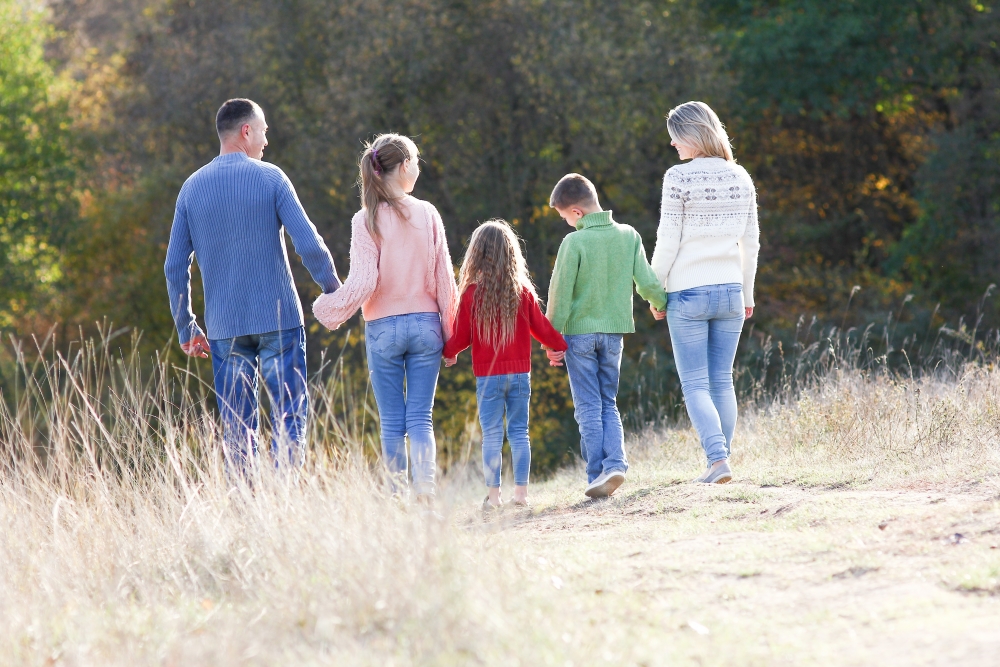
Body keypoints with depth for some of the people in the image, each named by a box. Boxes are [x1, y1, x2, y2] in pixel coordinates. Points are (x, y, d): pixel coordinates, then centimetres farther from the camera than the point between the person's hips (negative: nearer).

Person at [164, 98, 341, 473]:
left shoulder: (192, 187, 7)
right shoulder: (270, 178, -4)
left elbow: (175, 267, 6)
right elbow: (309, 246, -10)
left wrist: (187, 329, 14)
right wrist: (334, 291, 6)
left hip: (224, 327, 3)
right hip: (278, 319, -3)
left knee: (237, 428, 7)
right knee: (289, 418, 1)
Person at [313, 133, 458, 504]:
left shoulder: (366, 220, -7)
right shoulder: (428, 214, 0)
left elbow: (363, 282, -13)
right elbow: (444, 278, 2)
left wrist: (328, 309, 3)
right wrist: (450, 333, 10)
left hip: (383, 329, -1)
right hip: (425, 325, 1)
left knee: (392, 423, 5)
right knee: (420, 418, 3)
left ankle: (399, 498, 4)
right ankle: (425, 491, -9)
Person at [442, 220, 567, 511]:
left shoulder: (471, 293, -7)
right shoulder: (523, 291, -1)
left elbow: (461, 336, 0)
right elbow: (541, 328, 7)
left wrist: (447, 352, 21)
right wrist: (561, 345, 26)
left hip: (487, 375, -2)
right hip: (519, 372, 2)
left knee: (491, 435, 1)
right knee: (519, 432, 8)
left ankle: (493, 494, -1)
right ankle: (521, 491, 5)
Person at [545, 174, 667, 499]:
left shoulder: (574, 243, -14)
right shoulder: (629, 236, -2)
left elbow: (560, 294, -11)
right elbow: (647, 282, -2)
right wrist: (661, 304, 19)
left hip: (580, 331, -4)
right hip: (614, 331, 4)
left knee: (589, 408, 2)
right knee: (609, 404, 14)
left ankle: (597, 475, -3)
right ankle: (616, 463, -5)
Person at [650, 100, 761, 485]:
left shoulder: (679, 178, -11)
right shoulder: (740, 178, 5)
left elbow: (668, 241, -10)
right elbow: (750, 243, 10)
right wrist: (747, 293, 19)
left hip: (688, 294, -5)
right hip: (730, 291, 5)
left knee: (695, 384, -1)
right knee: (722, 382, 11)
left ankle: (718, 458, -16)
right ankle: (721, 461, 12)